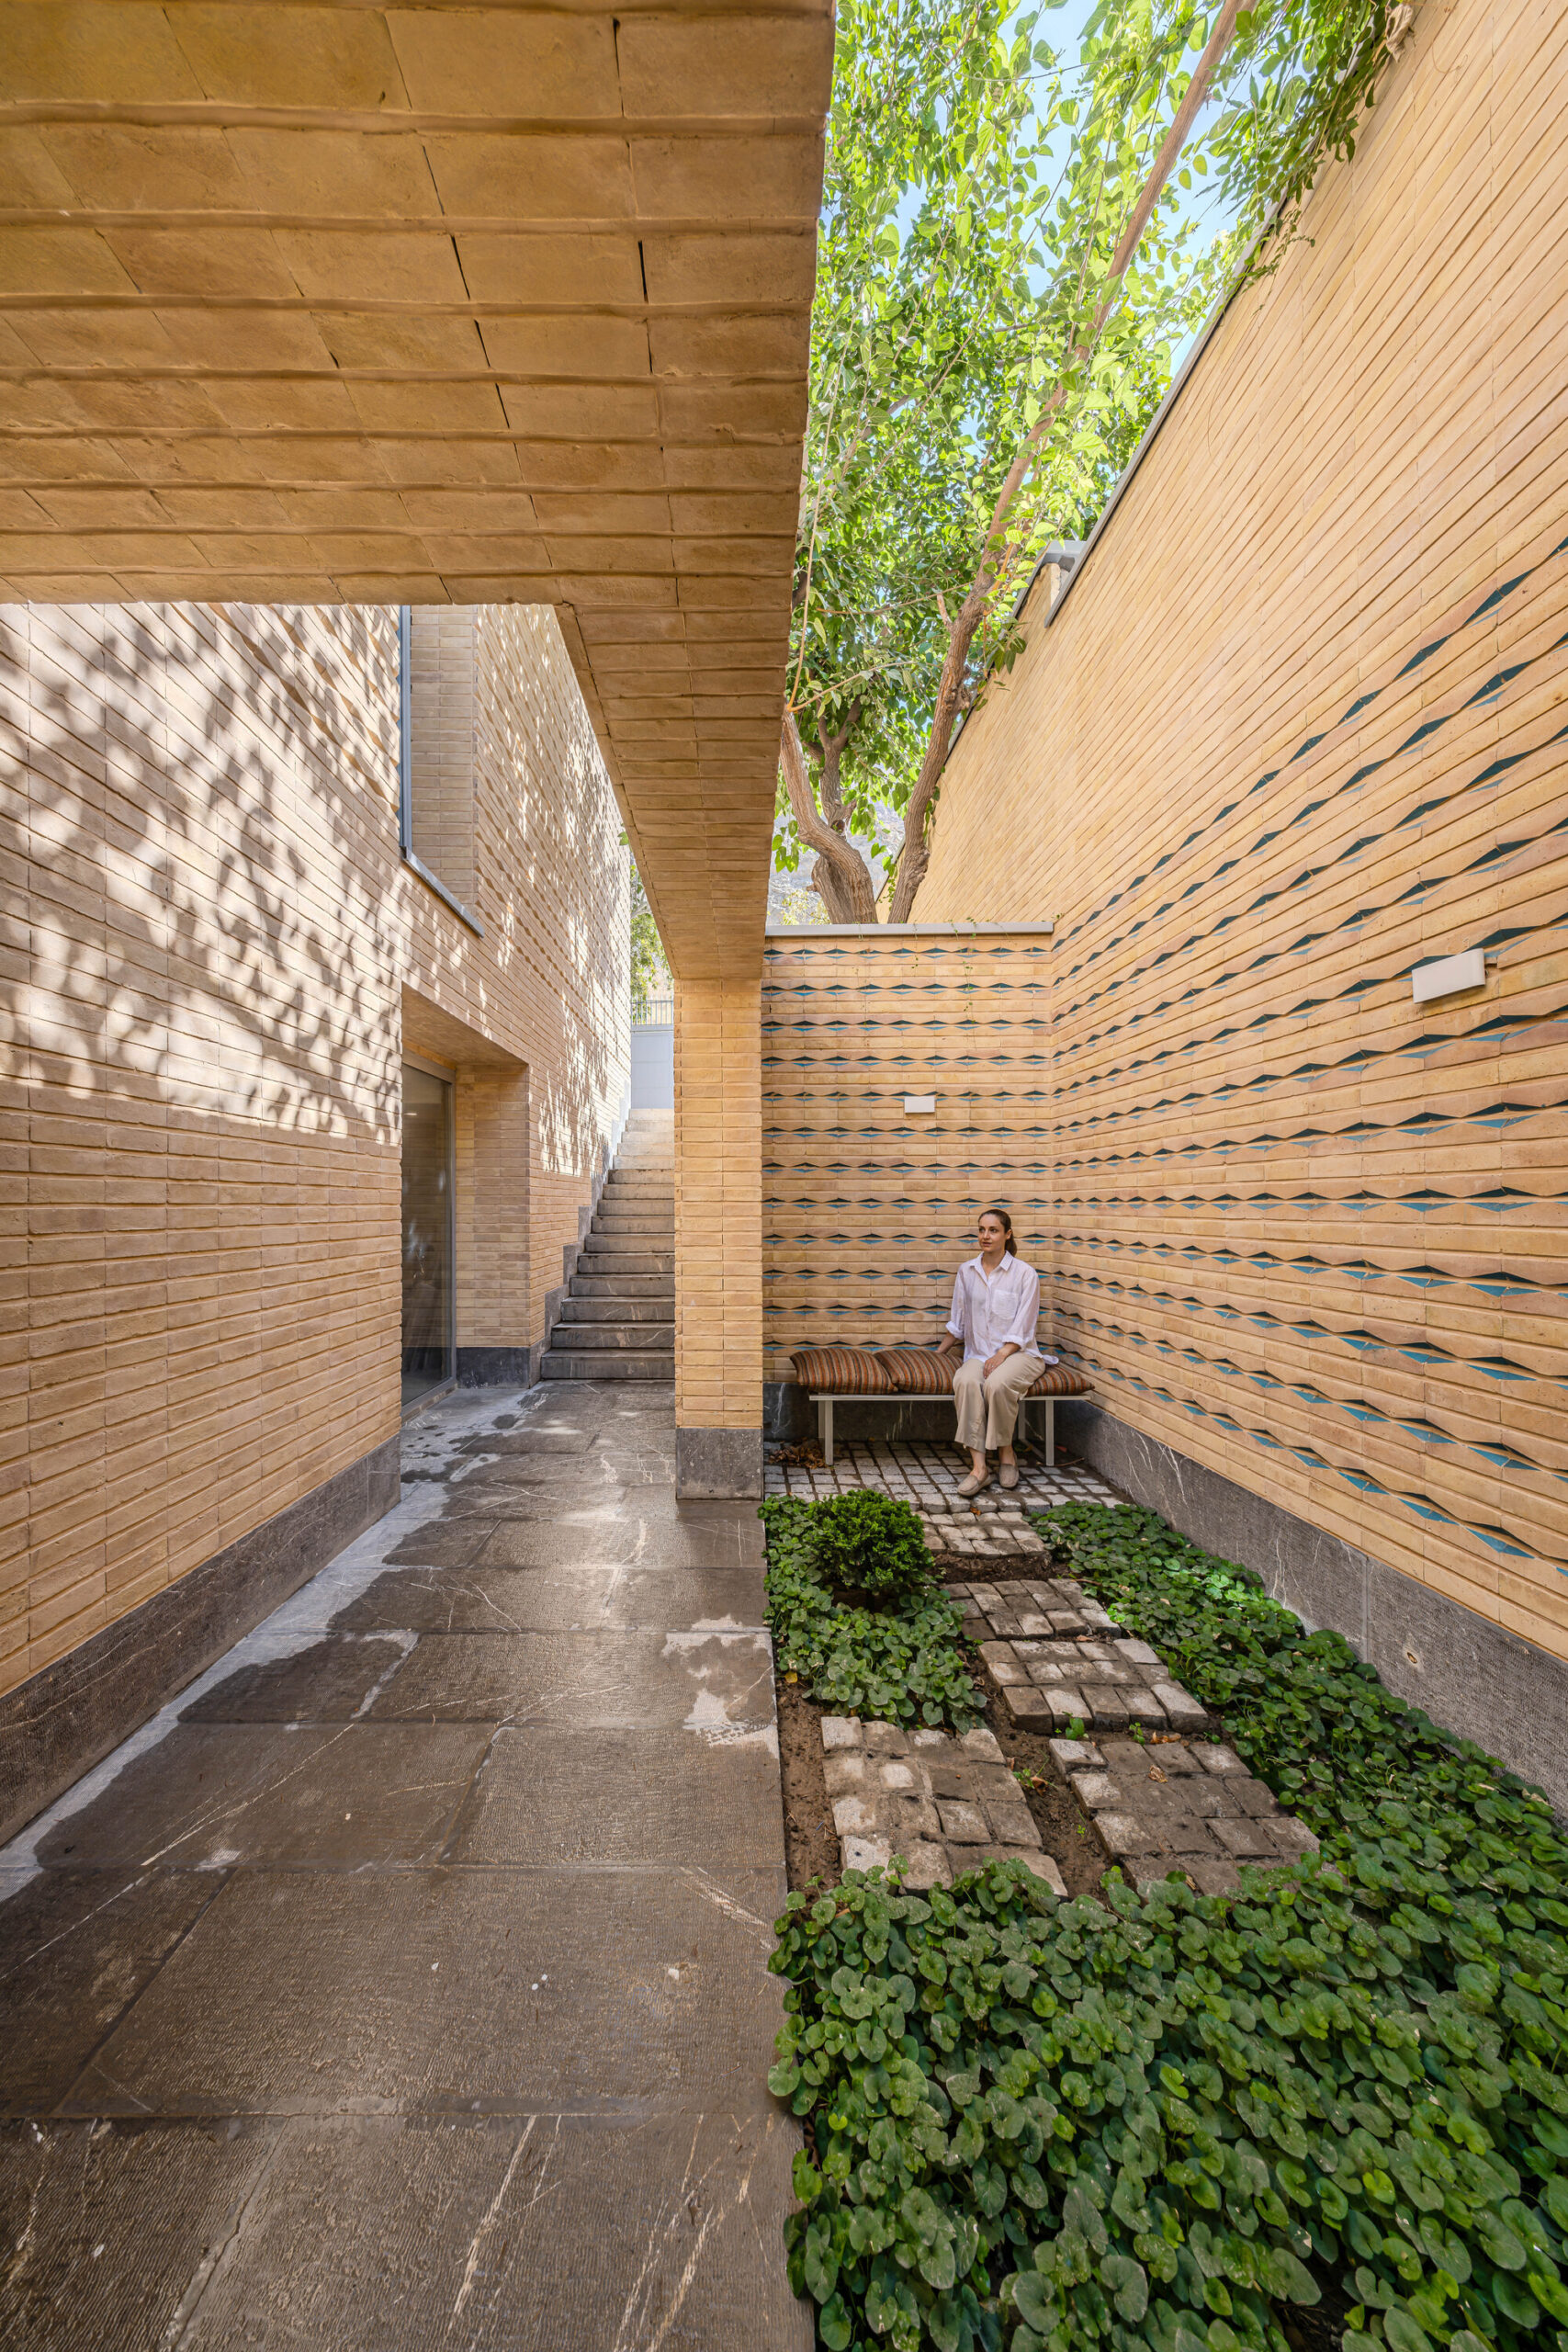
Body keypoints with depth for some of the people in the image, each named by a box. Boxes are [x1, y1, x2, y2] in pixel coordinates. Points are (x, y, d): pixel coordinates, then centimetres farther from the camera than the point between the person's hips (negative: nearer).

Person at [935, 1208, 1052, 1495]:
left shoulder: (1025, 1274, -3)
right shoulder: (967, 1270, 9)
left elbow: (1022, 1329, -7)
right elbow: (958, 1321, 18)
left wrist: (1001, 1356, -19)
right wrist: (939, 1354, 16)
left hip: (1019, 1353, -3)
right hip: (978, 1352, 3)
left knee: (996, 1384, -35)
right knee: (965, 1381, -31)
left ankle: (1006, 1452, -9)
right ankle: (978, 1466, -29)